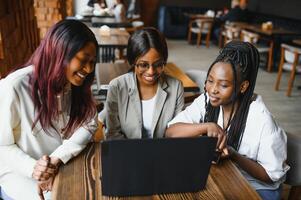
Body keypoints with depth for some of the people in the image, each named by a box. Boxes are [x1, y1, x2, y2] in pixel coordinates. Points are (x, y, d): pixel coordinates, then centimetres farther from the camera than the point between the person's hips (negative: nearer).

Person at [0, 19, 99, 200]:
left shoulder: (76, 83, -8)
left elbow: (89, 123, -11)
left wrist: (56, 159, -24)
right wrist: (33, 169, -30)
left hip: (66, 163, 4)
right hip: (20, 172, -4)